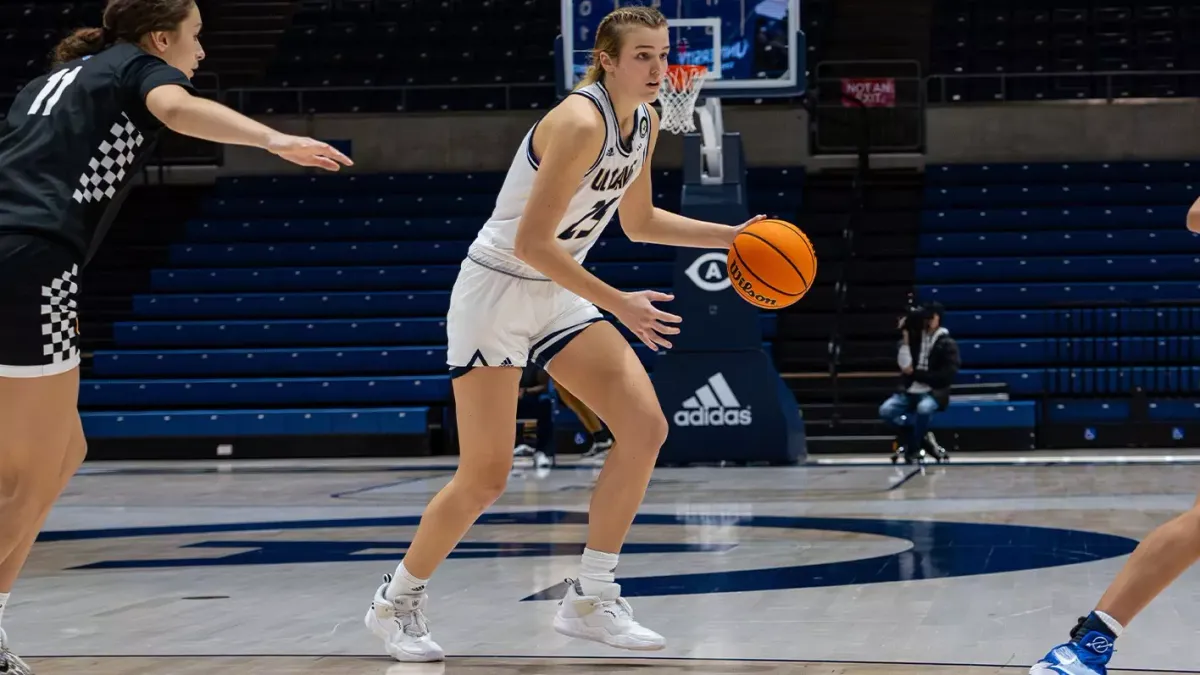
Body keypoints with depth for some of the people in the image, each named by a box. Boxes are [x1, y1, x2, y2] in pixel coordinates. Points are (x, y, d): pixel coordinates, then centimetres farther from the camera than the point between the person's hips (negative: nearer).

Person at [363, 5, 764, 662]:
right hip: (496, 290, -8)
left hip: (559, 296, 8)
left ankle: (590, 598, 1)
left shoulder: (645, 123, 3)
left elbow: (638, 221, 19)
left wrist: (731, 237, 10)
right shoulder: (580, 122, -24)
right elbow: (532, 243, -26)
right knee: (486, 476, -6)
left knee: (645, 425, -8)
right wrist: (617, 304, -25)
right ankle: (396, 600, 16)